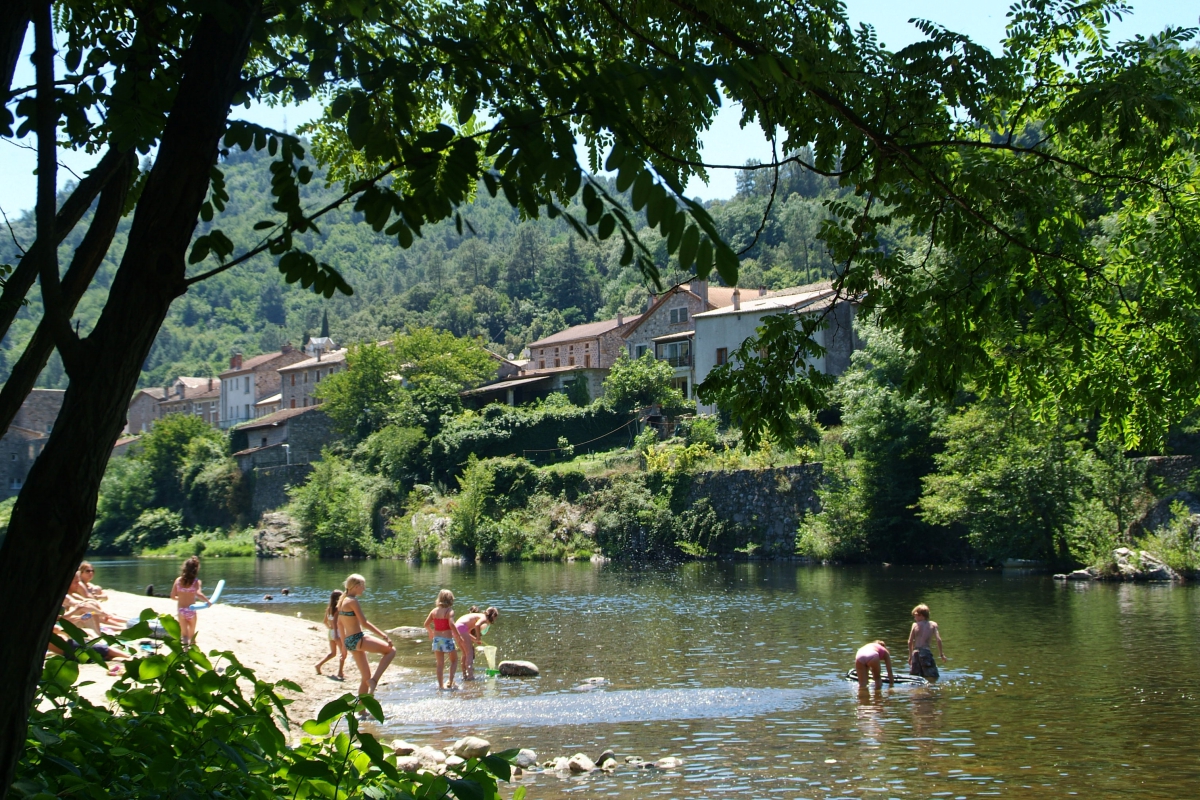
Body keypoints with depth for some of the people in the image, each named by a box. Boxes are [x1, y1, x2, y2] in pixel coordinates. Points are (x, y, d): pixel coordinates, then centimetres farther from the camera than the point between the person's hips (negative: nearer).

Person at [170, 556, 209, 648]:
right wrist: (207, 601, -14)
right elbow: (198, 593, -27)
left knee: (184, 634, 5)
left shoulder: (178, 580, 0)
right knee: (191, 635, 20)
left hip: (181, 610, 2)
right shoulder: (196, 581, -9)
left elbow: (173, 596, 3)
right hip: (191, 610, -2)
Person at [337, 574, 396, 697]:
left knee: (366, 676, 15)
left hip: (349, 641, 9)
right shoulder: (352, 601, -12)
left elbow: (339, 624, 21)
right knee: (391, 650, -6)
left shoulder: (343, 601, 14)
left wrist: (344, 643, 27)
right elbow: (364, 623, -17)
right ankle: (374, 680, -15)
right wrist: (383, 635, -16)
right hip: (358, 639, -9)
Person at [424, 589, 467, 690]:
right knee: (454, 660, 14)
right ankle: (451, 681, 0)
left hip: (437, 638, 4)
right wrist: (458, 636, -17)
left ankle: (441, 684, 15)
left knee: (440, 663, 13)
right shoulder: (449, 611, -11)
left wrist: (431, 632, 26)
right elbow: (451, 624, -24)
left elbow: (426, 624, 7)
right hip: (447, 639, -4)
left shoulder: (434, 611, 4)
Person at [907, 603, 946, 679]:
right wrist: (941, 654, 6)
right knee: (933, 678, 1)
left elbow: (910, 642, 5)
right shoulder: (933, 624, 5)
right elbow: (938, 640, -3)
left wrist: (910, 655, 16)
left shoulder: (915, 625, 6)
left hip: (915, 652, 2)